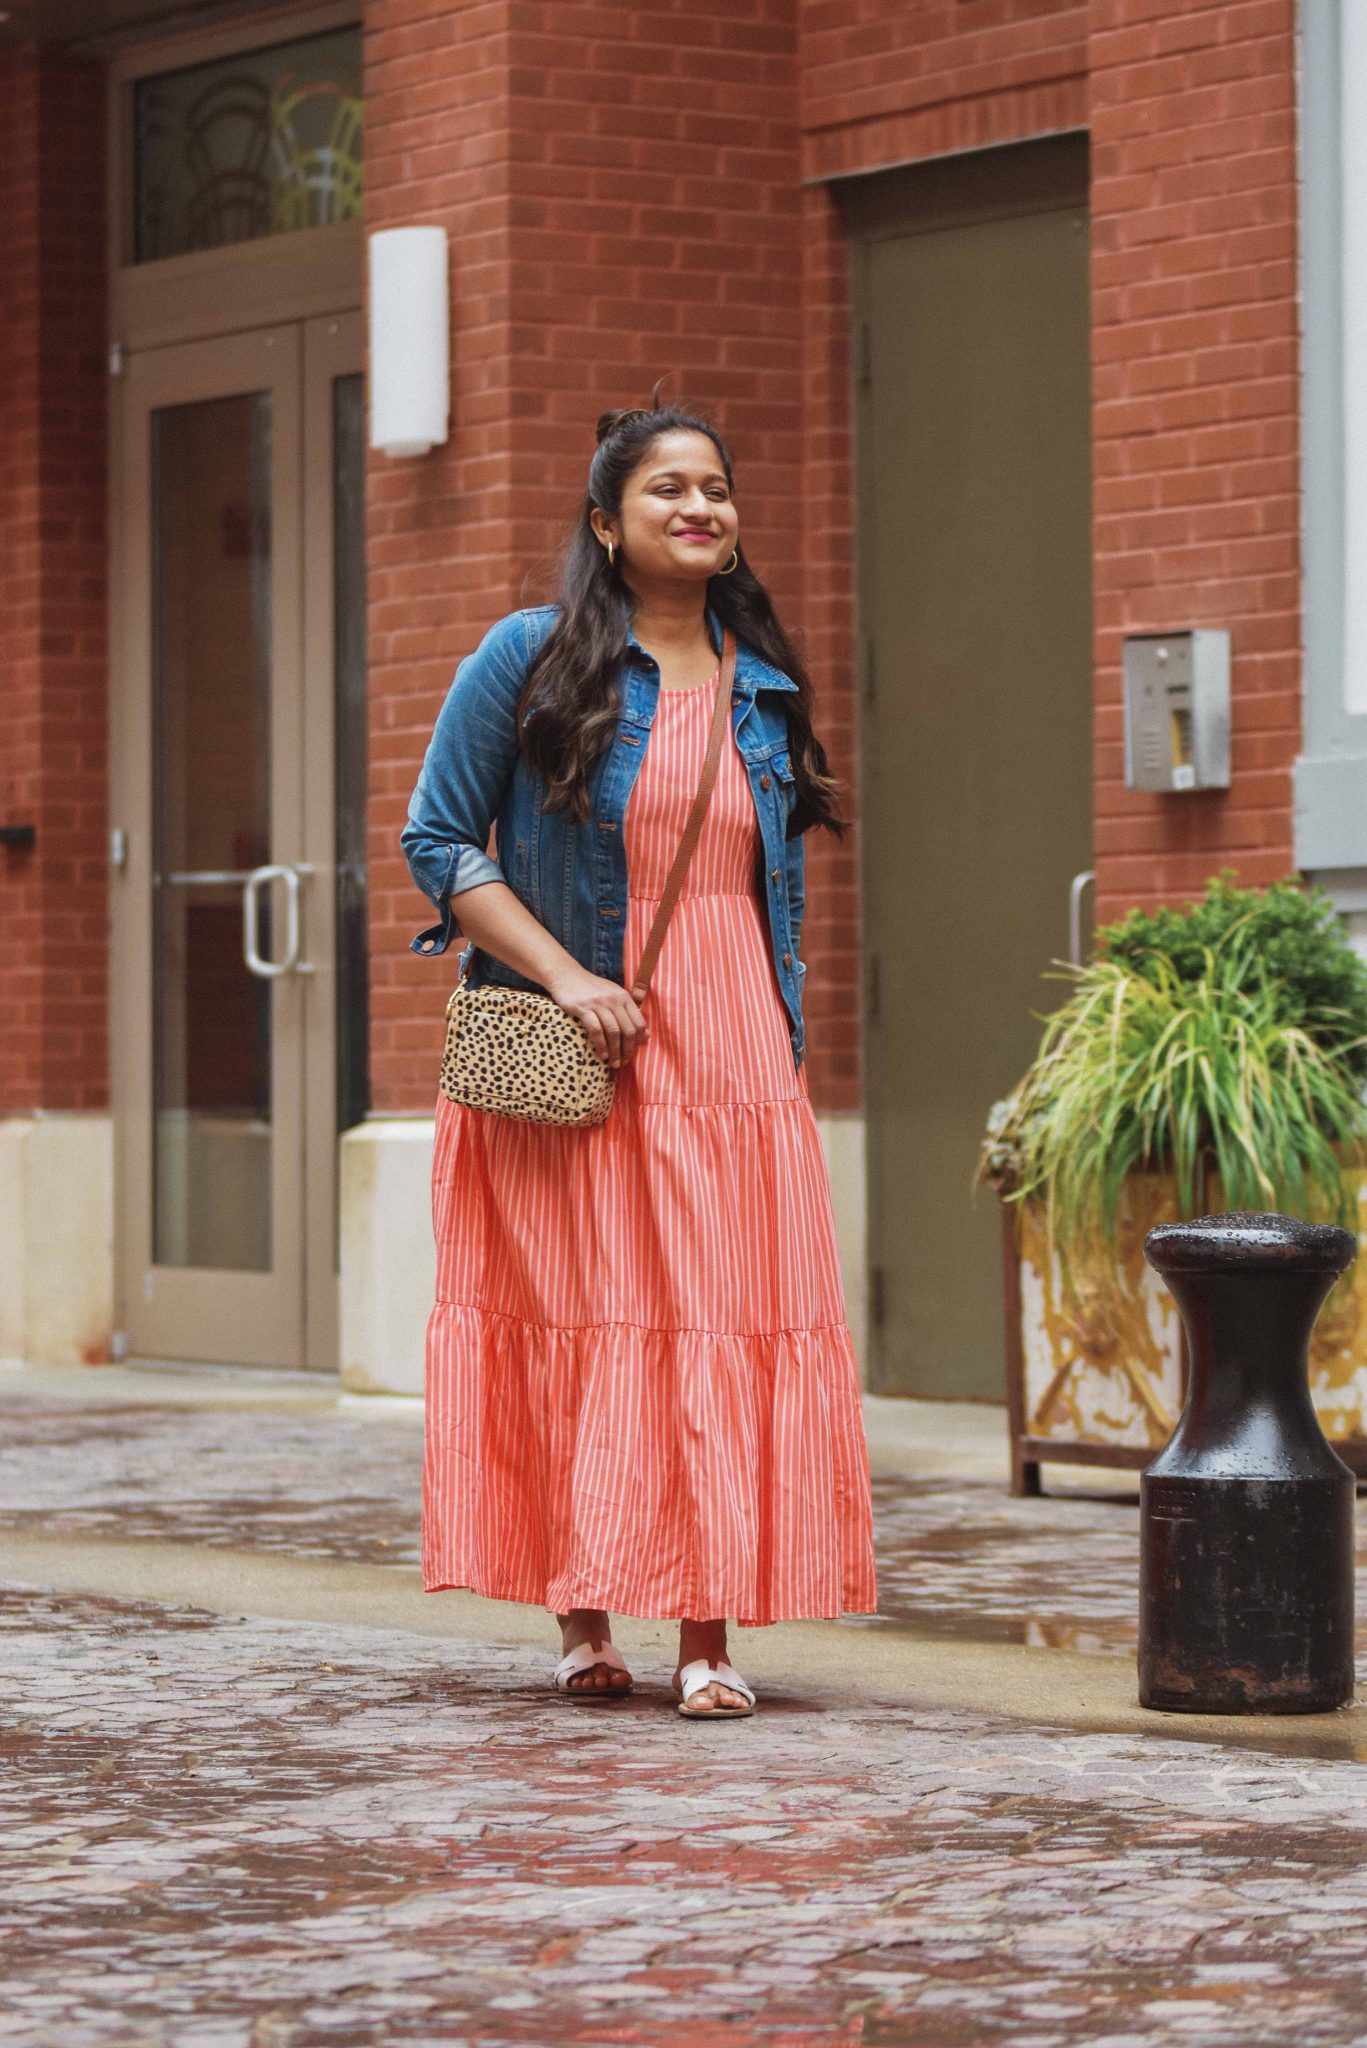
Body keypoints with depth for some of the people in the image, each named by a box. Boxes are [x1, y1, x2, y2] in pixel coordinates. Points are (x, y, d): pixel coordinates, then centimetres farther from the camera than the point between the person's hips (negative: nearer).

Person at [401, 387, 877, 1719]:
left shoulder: (765, 687, 13)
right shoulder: (530, 659, 0)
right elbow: (437, 841, -3)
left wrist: (788, 1045, 11)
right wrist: (562, 975, -13)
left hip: (733, 1060, 3)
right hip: (571, 1059, -3)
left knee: (727, 1325, -4)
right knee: (575, 1320, -1)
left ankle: (709, 1634, -3)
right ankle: (583, 1621, 8)